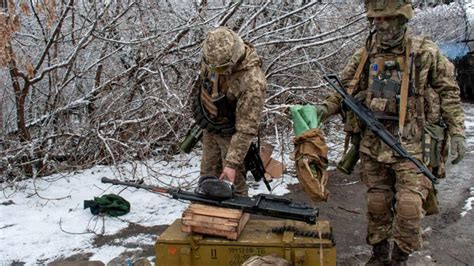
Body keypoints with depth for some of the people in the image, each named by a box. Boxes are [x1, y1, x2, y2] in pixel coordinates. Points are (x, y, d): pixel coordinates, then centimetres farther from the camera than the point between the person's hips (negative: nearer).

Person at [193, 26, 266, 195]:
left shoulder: (252, 82, -37)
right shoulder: (213, 56, -17)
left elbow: (246, 128, -32)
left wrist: (232, 163, -30)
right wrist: (201, 115, 18)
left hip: (230, 134, -6)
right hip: (209, 128, 6)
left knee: (234, 182, 4)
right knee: (207, 176, 21)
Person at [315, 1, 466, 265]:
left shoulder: (425, 52, -2)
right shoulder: (364, 55, 5)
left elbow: (448, 92, 4)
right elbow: (344, 90, 12)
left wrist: (457, 132, 1)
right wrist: (324, 109, -6)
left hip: (411, 143, -2)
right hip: (373, 143, 3)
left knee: (409, 206, -7)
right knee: (377, 203, 11)